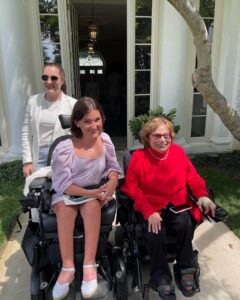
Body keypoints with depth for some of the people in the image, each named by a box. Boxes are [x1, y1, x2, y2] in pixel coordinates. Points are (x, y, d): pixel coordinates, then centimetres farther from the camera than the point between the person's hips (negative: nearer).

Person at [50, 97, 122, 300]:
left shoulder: (104, 139, -6)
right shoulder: (64, 149, -18)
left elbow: (113, 167, 4)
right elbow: (62, 184, -17)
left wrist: (112, 184, -18)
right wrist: (90, 192, -25)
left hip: (95, 193, 2)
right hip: (66, 194, -1)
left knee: (92, 205, -31)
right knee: (64, 207, -33)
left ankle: (89, 265, -26)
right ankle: (68, 267, -24)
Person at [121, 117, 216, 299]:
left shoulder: (178, 152, 6)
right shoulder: (138, 157, -5)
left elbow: (193, 177, 6)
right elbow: (131, 188, -10)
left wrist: (203, 195, -14)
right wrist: (149, 211, -21)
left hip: (178, 206, 2)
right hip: (152, 208, -2)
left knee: (185, 224, -28)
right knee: (155, 233, -28)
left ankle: (186, 270, -2)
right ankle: (162, 278, -1)